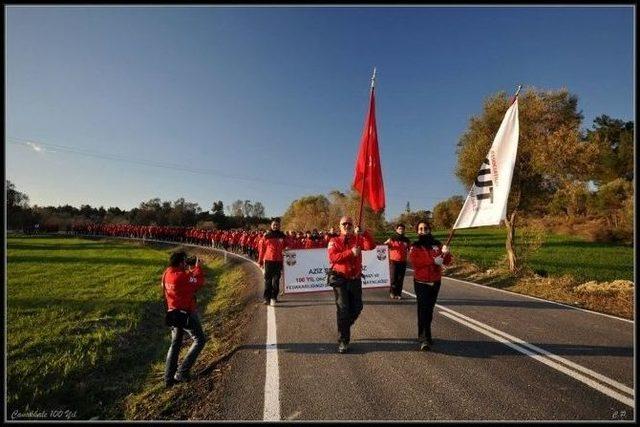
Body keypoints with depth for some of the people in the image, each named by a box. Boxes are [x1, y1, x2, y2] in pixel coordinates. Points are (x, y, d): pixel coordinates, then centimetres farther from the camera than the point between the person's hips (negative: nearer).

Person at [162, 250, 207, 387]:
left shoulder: (167, 273, -2)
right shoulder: (182, 276, -28)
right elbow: (200, 281, -16)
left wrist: (192, 269, 6)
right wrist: (198, 266, -5)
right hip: (187, 313, -8)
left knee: (175, 344, 20)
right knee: (200, 340, 9)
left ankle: (169, 378, 24)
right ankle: (182, 372, 9)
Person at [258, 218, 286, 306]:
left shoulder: (282, 236, 8)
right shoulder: (266, 236, 2)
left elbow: (285, 248, 15)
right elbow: (261, 248, 5)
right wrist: (260, 261, 5)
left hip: (279, 261, 1)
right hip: (268, 260, -1)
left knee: (276, 280, 1)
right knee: (268, 280, 4)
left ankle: (274, 297, 9)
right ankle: (267, 297, 12)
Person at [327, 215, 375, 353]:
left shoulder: (358, 239, 6)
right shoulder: (334, 241, -2)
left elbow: (371, 246, -13)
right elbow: (332, 257, -19)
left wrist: (364, 233, -29)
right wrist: (351, 252, -26)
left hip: (355, 279, 4)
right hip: (340, 280, -4)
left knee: (357, 307, 12)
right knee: (343, 309, -4)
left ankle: (344, 328, 40)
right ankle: (343, 341, 8)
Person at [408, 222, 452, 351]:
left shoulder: (437, 244, 7)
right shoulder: (415, 246, -3)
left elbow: (447, 262, 4)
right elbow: (413, 260, -21)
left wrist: (446, 253, -18)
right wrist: (433, 260, -26)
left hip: (435, 282, 4)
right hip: (421, 283, -4)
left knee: (430, 309, 13)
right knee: (423, 309, -11)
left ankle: (423, 335, 28)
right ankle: (425, 338, -8)